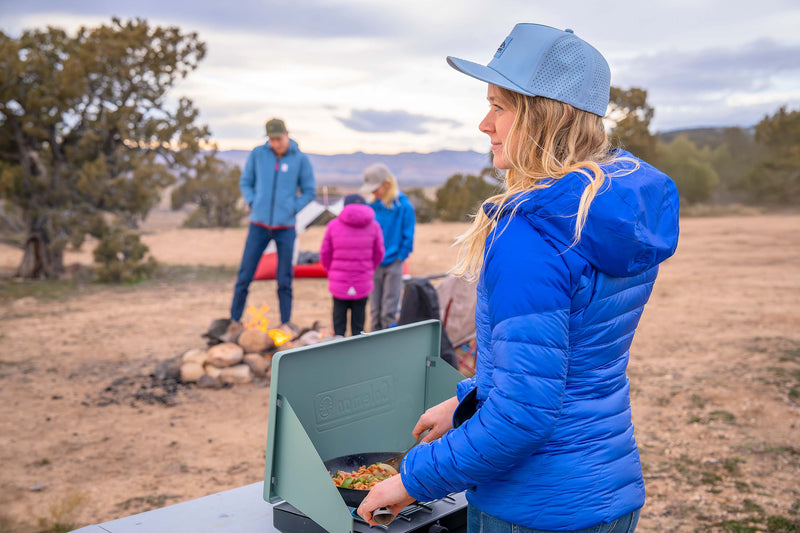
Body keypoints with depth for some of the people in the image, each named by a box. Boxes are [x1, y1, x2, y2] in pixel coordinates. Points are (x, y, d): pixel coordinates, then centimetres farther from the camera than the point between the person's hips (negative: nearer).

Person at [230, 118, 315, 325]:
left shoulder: (300, 159, -2)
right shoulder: (257, 154, 1)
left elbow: (309, 191, 6)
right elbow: (245, 183, 12)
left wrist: (292, 209, -4)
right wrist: (252, 204, -2)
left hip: (286, 228, -1)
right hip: (259, 225, 1)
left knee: (284, 281, 4)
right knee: (244, 276, 1)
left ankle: (286, 326, 13)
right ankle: (233, 322, 12)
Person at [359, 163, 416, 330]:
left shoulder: (403, 205, -10)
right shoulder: (373, 205, 1)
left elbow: (408, 237, -5)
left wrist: (399, 257, -7)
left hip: (393, 265, -4)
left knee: (388, 311, 0)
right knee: (374, 309, 11)